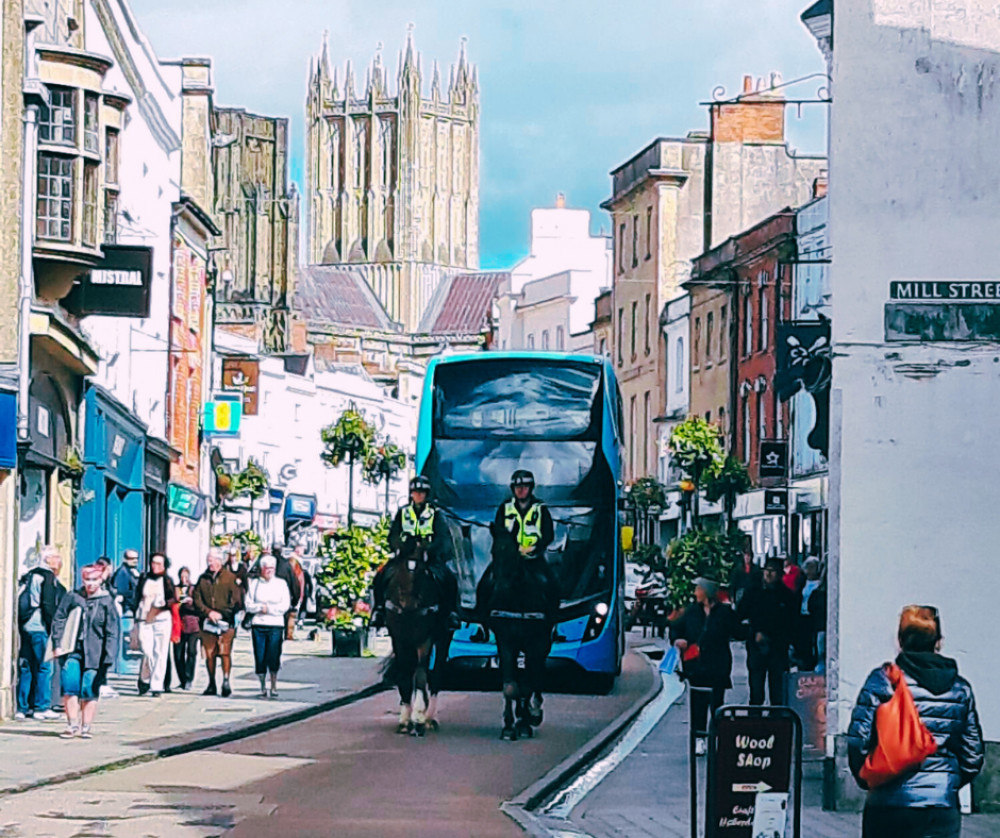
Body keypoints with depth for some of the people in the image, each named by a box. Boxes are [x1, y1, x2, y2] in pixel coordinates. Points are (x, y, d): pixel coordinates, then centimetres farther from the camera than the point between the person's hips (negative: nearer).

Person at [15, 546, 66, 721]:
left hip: (25, 627, 8)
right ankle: (41, 707, -2)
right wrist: (53, 627, -9)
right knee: (44, 668, -2)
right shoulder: (47, 577, -8)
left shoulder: (30, 576, 17)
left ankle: (22, 708, 11)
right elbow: (48, 605, -14)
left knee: (26, 668, 9)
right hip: (40, 628, -8)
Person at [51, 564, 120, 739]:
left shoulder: (106, 602, 1)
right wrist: (57, 644, 0)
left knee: (89, 691, -1)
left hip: (95, 653, -1)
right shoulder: (72, 597, 5)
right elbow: (58, 620, 8)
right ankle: (72, 725, 2)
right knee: (70, 688, -6)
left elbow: (112, 632, 0)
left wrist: (108, 658, -6)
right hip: (72, 650, 1)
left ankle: (86, 727, 8)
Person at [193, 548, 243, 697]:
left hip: (226, 622, -4)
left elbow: (237, 601, -2)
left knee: (225, 652, -12)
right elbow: (197, 599, 9)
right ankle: (211, 685, 13)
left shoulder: (230, 577, 1)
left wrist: (221, 614, -9)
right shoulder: (203, 578, 12)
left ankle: (226, 683, -11)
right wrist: (209, 612, -7)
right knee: (209, 654, 4)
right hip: (208, 622, 4)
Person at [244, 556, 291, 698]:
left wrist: (269, 608, -8)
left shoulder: (281, 584, 7)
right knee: (260, 657, 0)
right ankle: (262, 688, 10)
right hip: (258, 625, 1)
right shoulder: (255, 584, 10)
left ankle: (274, 687, 4)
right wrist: (261, 607, -11)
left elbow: (285, 606, -1)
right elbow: (248, 605, 5)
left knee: (273, 658, -7)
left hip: (276, 625, -1)